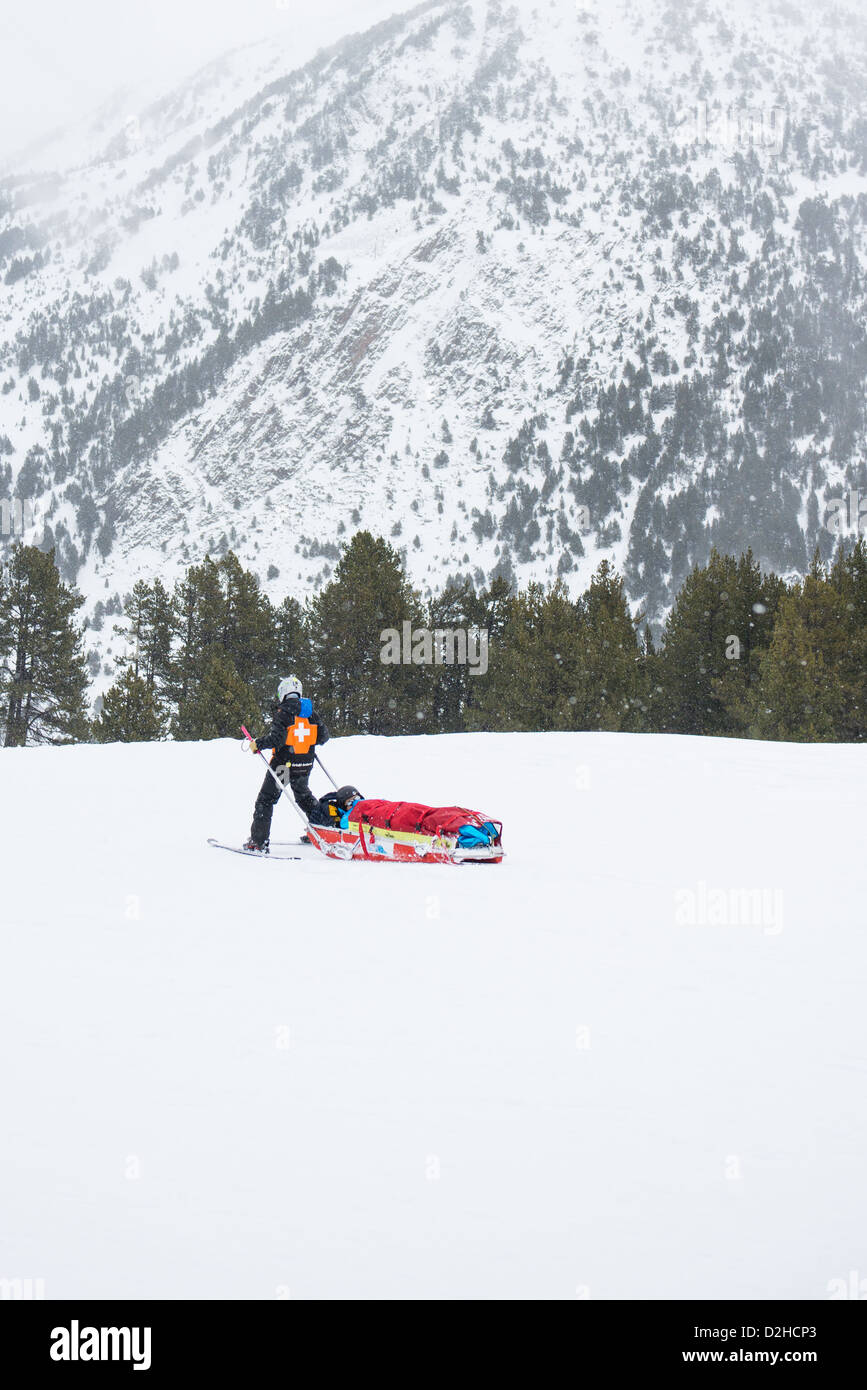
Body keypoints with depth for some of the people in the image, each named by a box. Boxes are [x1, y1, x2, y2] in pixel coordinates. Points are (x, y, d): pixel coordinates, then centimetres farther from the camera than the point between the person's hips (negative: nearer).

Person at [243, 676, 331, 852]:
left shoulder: (283, 712, -14)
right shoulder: (311, 711, 3)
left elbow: (276, 737, -23)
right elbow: (324, 736, 6)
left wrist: (257, 744, -9)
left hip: (284, 764, -6)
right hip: (305, 765, 6)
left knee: (266, 800, 2)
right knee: (303, 795, 30)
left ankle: (258, 841, -2)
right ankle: (324, 826, 36)